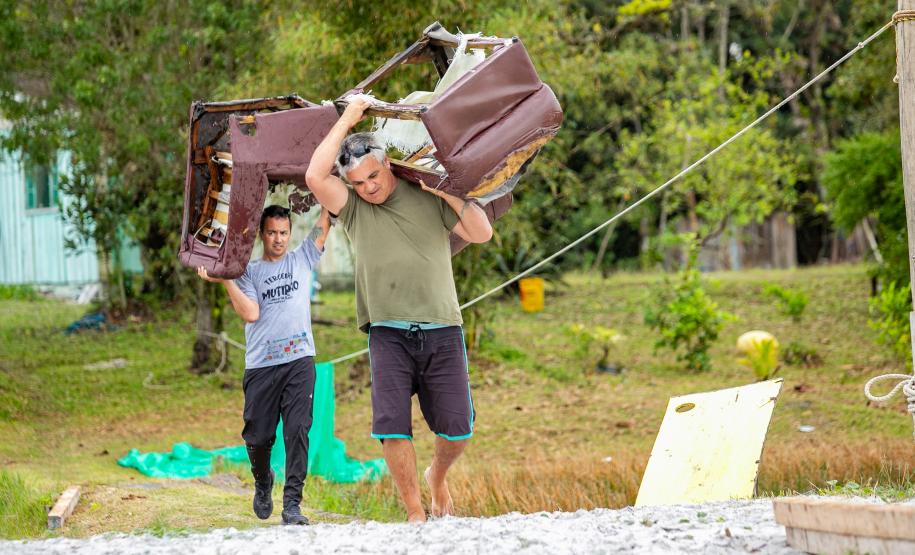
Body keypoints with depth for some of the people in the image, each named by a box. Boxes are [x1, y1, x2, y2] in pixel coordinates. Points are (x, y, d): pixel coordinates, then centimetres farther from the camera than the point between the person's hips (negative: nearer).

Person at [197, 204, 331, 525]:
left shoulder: (302, 260, 16)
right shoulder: (249, 272, 11)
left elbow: (325, 223, 12)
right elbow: (250, 313, -4)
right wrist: (224, 280, -10)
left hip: (299, 360, 0)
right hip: (261, 365, 0)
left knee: (297, 430, -12)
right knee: (258, 436, 1)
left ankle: (292, 503, -14)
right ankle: (263, 483, 32)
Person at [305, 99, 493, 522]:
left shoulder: (428, 200, 10)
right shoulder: (353, 209, 8)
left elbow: (482, 233, 6)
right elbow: (315, 176, -10)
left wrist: (447, 193, -4)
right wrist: (347, 120, -5)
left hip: (442, 331, 1)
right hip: (388, 333, -1)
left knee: (457, 428, 0)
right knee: (392, 425, -12)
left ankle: (437, 477, 32)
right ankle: (415, 513, -1)